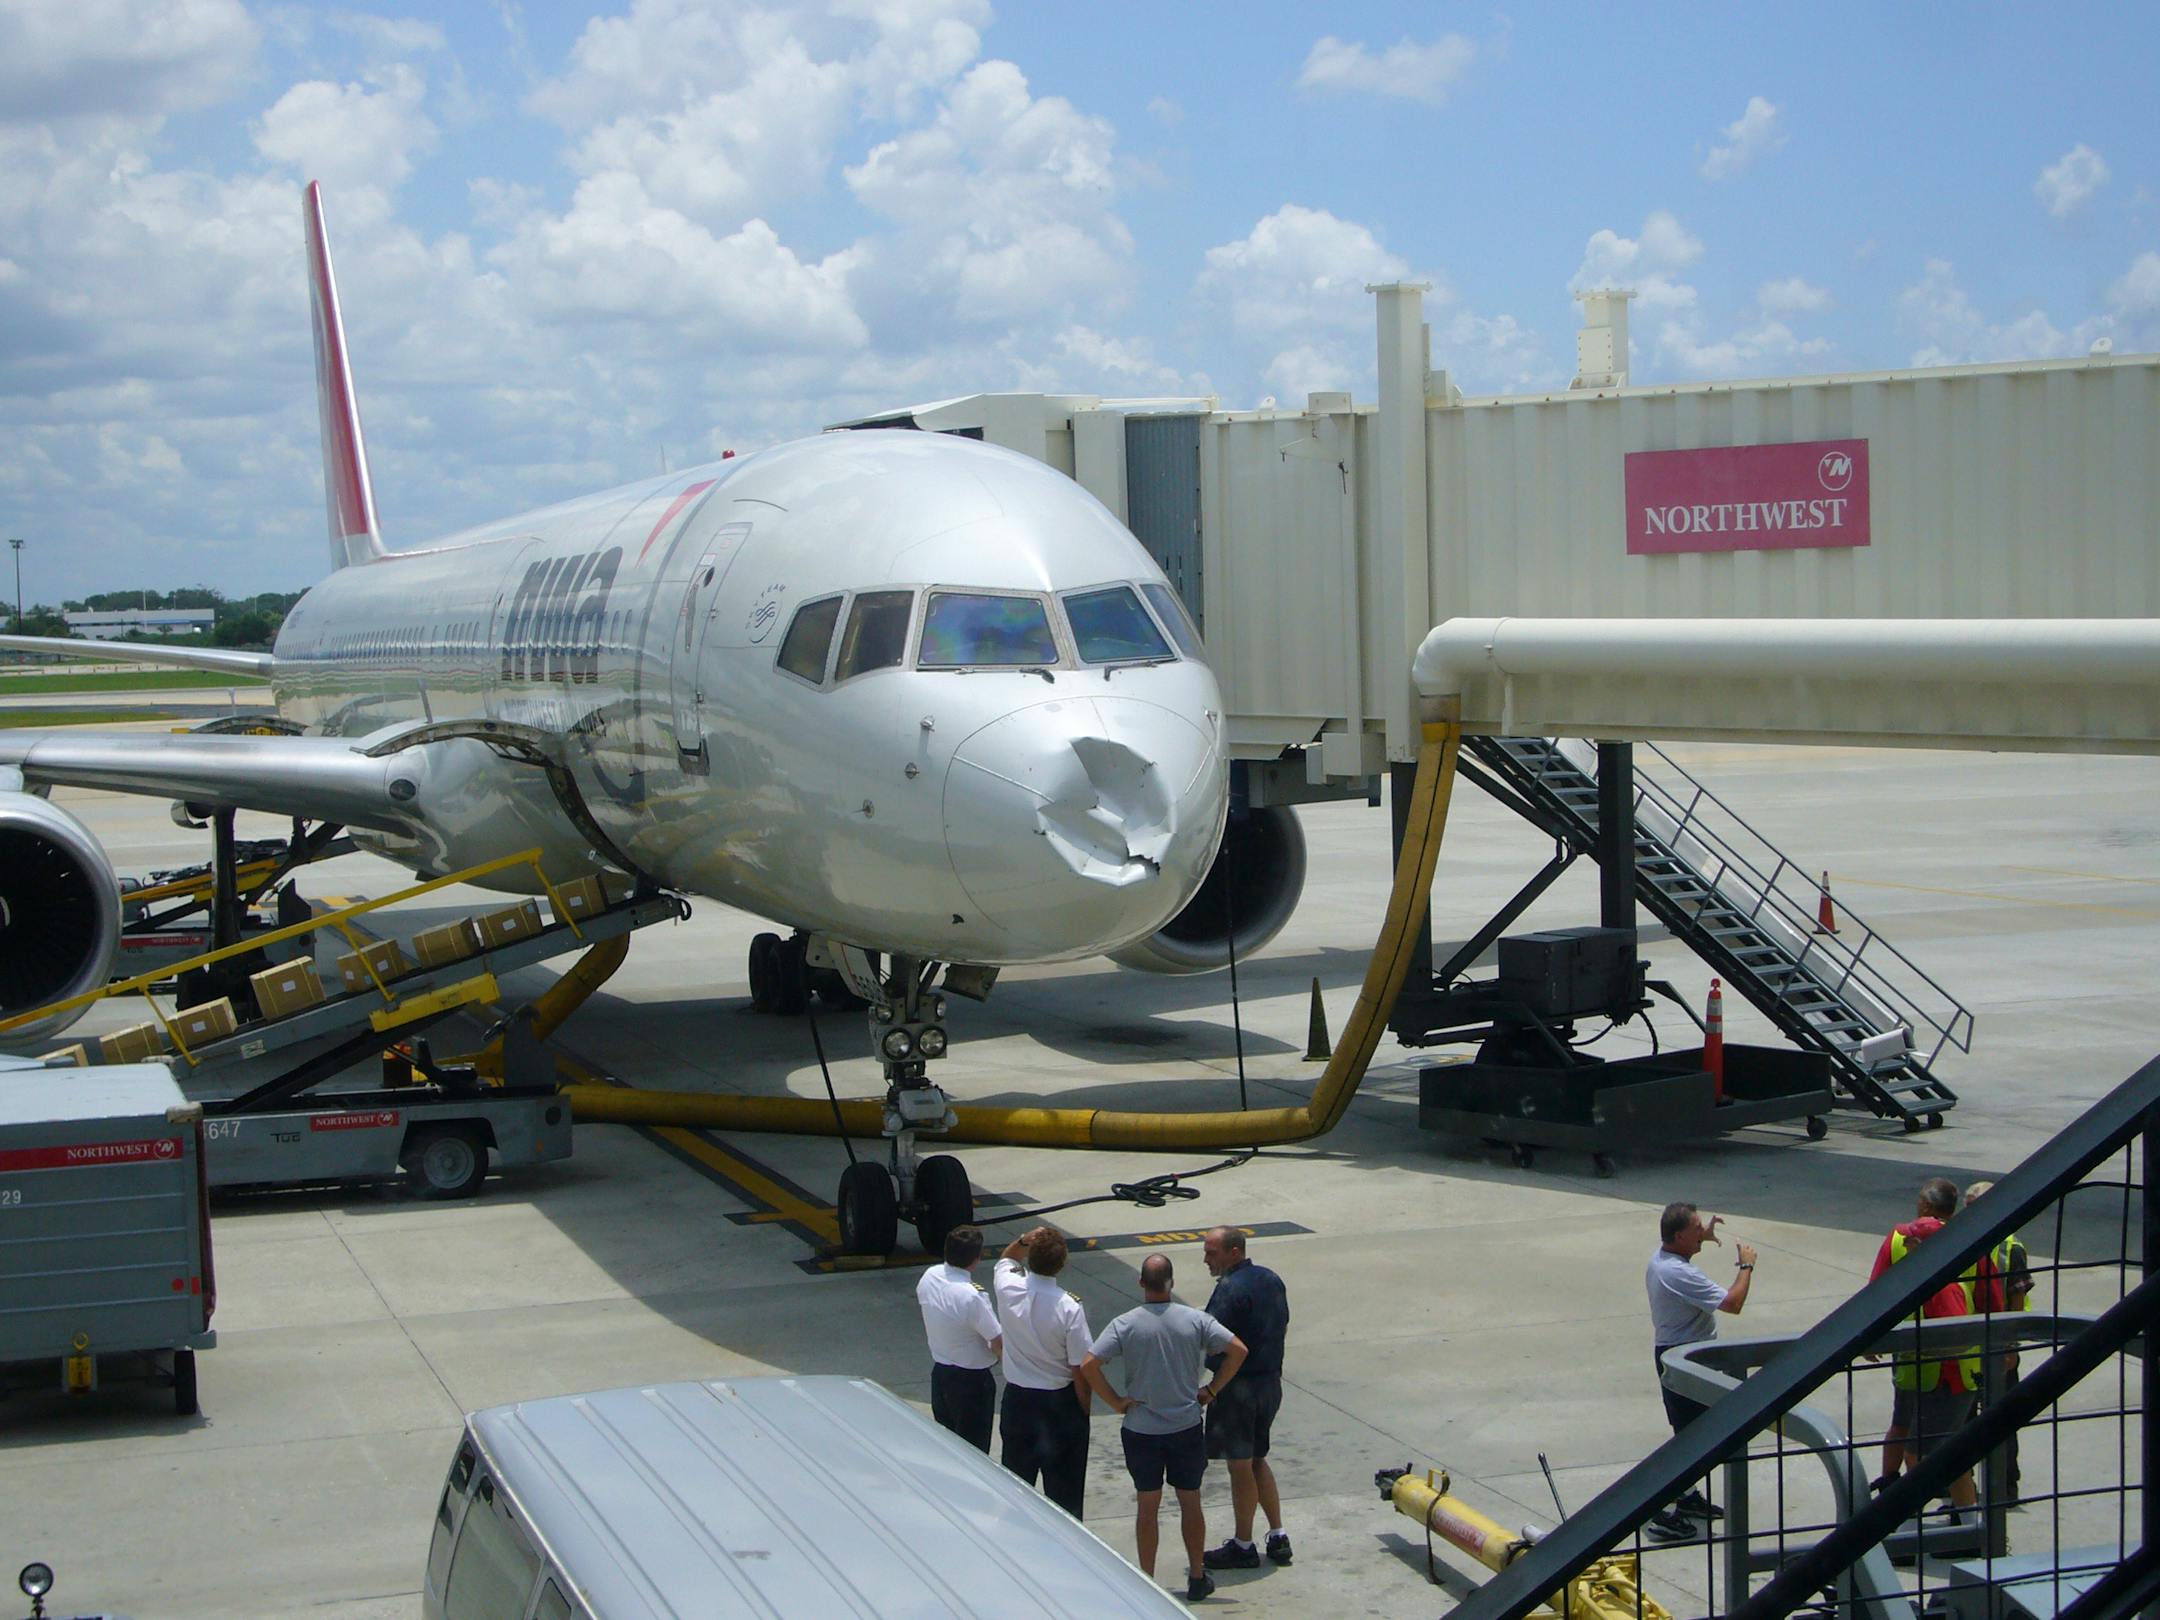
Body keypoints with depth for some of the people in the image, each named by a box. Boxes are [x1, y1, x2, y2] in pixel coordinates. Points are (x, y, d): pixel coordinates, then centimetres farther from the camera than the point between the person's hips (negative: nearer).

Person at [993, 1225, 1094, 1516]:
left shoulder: (1009, 1289, -13)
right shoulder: (1069, 1308, -23)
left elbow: (1004, 1260, 13)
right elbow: (1080, 1367, -15)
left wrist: (1021, 1241, -7)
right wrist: (1085, 1408, -1)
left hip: (1017, 1398, 4)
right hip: (1060, 1402, -3)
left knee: (1016, 1481, 19)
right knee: (1063, 1484, 10)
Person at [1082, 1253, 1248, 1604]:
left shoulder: (1125, 1325, -10)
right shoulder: (1195, 1320, -7)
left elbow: (1089, 1366, -18)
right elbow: (1238, 1350, -10)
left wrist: (1116, 1402, -9)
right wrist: (1211, 1390, -2)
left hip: (1141, 1430, -1)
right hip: (1187, 1428, 1)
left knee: (1147, 1506, 10)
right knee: (1190, 1503, 14)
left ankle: (1146, 1582, 14)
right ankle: (1197, 1578, 21)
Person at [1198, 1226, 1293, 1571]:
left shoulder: (1231, 1289, -20)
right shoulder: (1271, 1280, 8)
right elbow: (1283, 1329, 17)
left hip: (1239, 1386, -9)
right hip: (1271, 1382, 9)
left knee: (1240, 1467, 2)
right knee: (1257, 1460, 20)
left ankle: (1242, 1546, 10)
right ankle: (1278, 1537, 19)